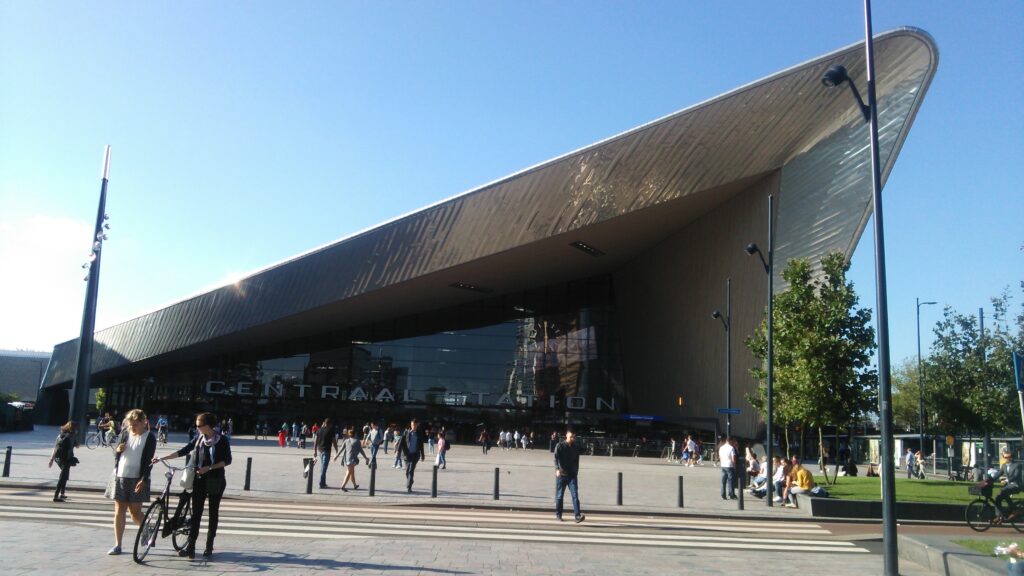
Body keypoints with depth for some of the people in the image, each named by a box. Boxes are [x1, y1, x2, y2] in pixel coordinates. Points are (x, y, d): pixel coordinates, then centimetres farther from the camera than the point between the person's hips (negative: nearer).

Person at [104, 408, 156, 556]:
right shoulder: (124, 433, 5)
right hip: (119, 477, 4)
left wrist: (144, 479, -19)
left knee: (135, 512, -1)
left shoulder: (149, 438, -6)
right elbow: (116, 454, 14)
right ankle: (117, 545, 12)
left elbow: (149, 461, -10)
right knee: (119, 511, 5)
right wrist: (117, 450, -10)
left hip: (137, 479, -4)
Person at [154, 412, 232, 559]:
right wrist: (162, 458, 1)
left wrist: (209, 467, -19)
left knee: (213, 513, 5)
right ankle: (190, 546, -1)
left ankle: (209, 546, 14)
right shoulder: (199, 439, 6)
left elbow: (227, 460, -9)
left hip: (215, 481, -4)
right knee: (196, 512, -1)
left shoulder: (222, 440, -8)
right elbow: (183, 451, 7)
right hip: (199, 480, 4)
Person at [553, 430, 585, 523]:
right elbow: (556, 458, -13)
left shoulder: (576, 448, 10)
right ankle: (558, 514, 20)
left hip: (572, 475, 2)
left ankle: (577, 516, -16)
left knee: (575, 495, -10)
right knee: (559, 496, 6)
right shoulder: (560, 446, -3)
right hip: (561, 474, -2)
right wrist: (557, 469, -28)